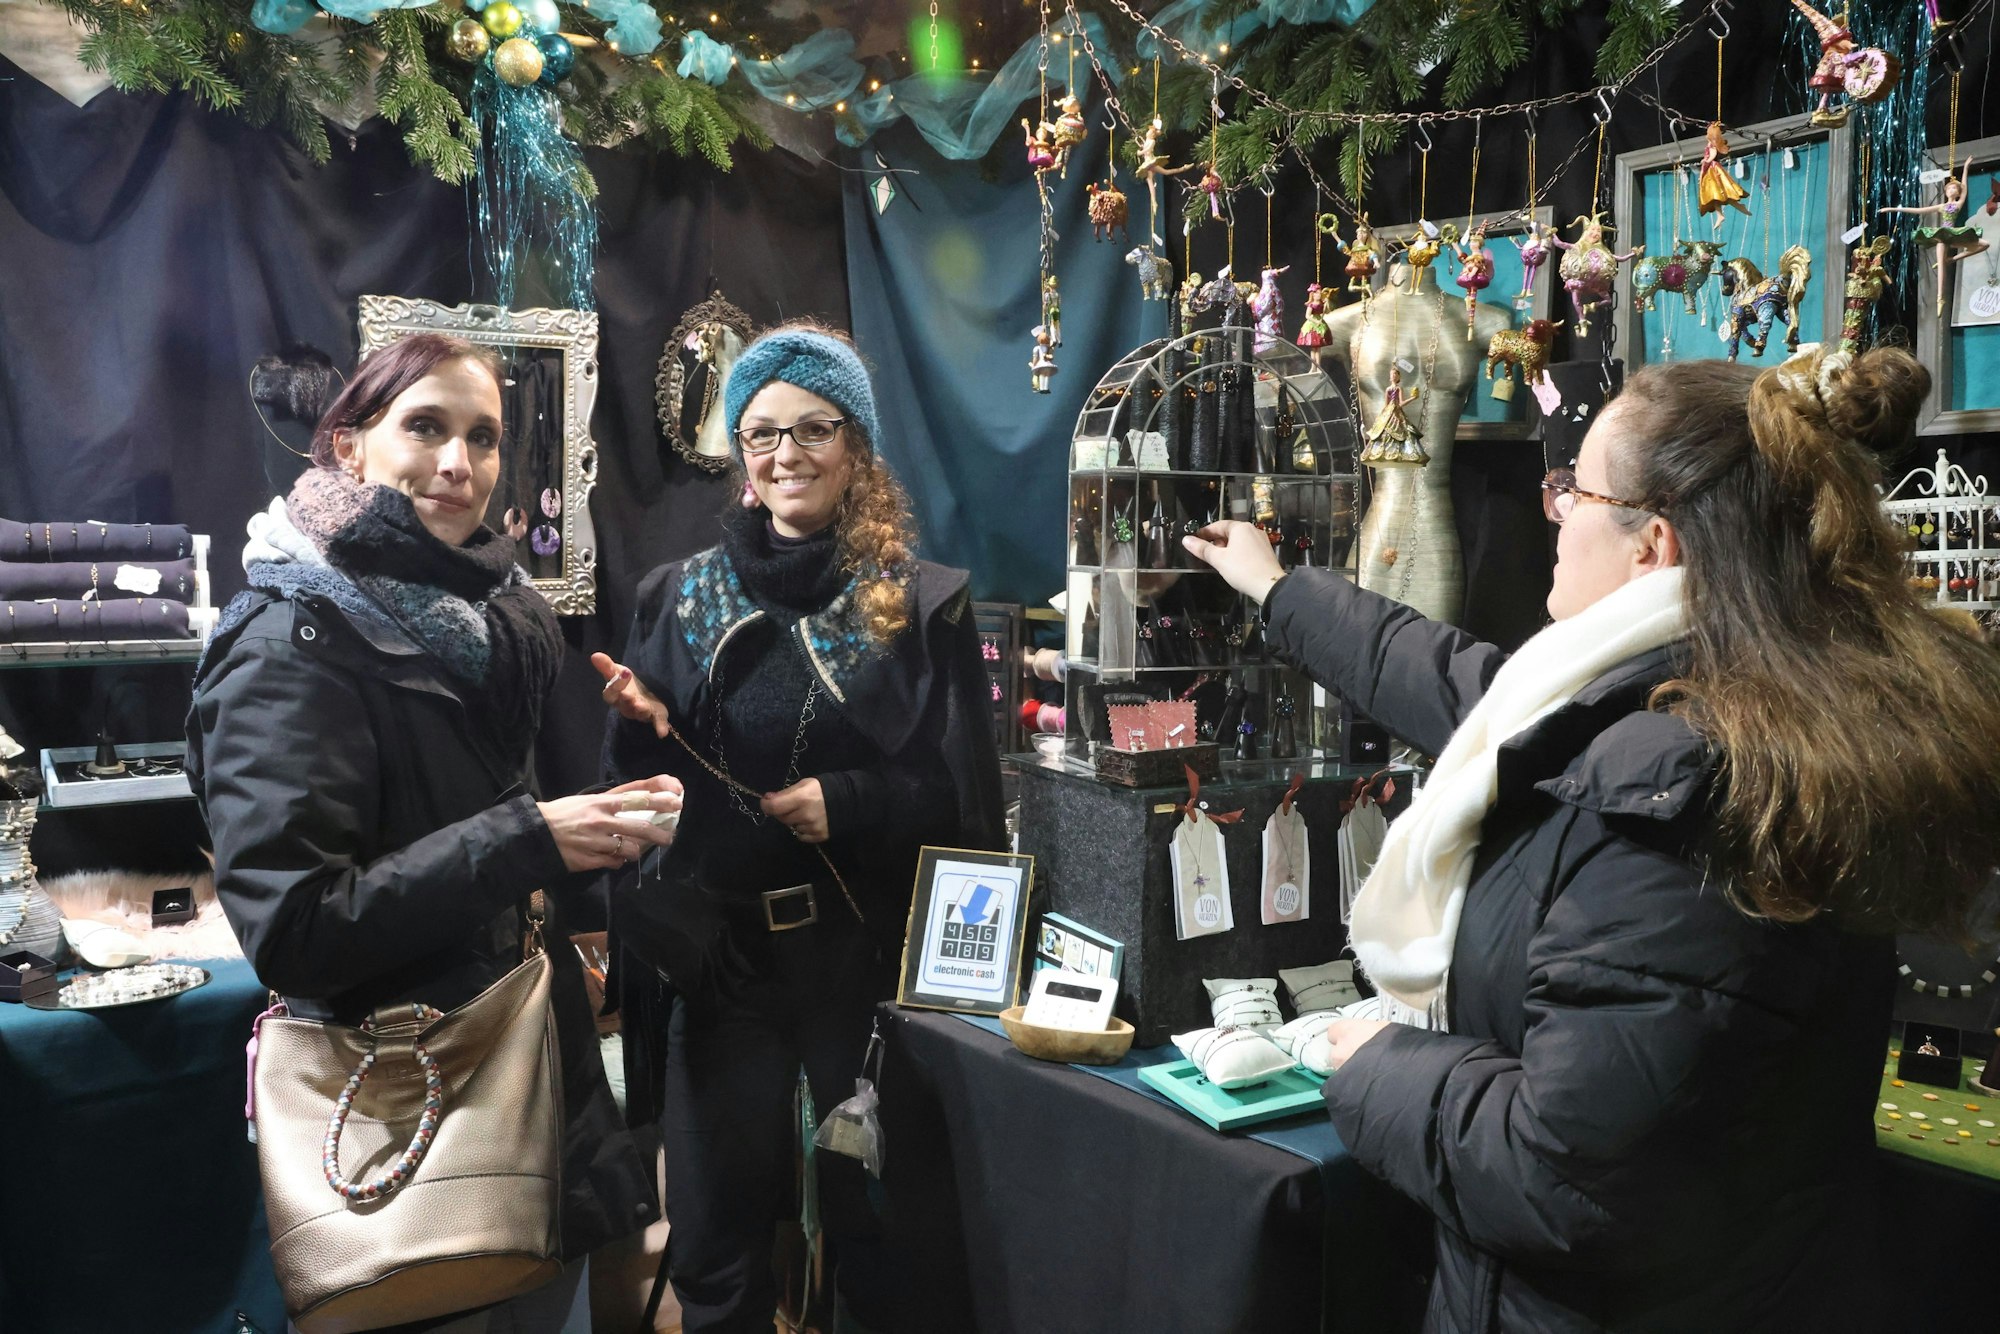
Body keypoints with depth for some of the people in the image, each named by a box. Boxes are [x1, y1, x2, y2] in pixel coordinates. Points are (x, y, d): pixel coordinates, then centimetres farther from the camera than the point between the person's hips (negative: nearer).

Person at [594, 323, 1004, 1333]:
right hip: (719, 955, 2)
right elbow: (635, 790, 10)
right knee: (716, 1247, 13)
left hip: (868, 955, -2)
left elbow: (965, 795, -4)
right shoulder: (679, 597, 6)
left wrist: (848, 803, -18)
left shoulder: (923, 605, -3)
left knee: (876, 1229, 14)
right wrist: (643, 728, -11)